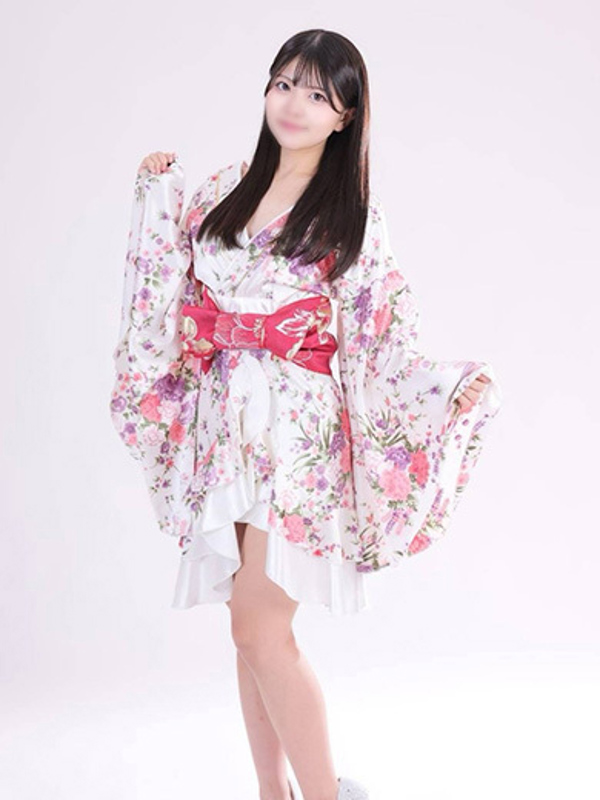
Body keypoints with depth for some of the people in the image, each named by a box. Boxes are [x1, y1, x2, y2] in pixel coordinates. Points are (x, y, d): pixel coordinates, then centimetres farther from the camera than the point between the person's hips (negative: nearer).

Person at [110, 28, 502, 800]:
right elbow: (174, 289, 17)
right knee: (253, 629, 10)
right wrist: (157, 191, 16)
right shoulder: (226, 188, 11)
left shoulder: (353, 215, -1)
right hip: (222, 429, 5)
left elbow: (379, 345, -4)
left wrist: (454, 387, -19)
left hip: (297, 436, -5)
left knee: (261, 631, -11)